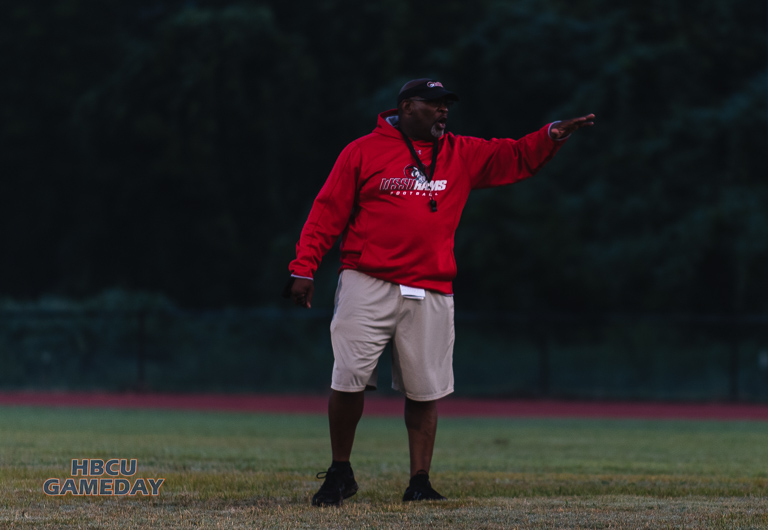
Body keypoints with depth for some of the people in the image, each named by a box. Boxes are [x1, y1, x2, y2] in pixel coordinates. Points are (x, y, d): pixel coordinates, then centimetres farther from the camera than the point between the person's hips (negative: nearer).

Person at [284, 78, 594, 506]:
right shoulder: (363, 152, 3)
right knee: (349, 380, -8)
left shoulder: (461, 155, 13)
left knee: (425, 389, 2)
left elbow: (517, 158, 8)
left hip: (432, 293, 3)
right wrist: (304, 269, -7)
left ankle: (420, 482, 11)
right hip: (368, 286, -3)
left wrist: (554, 135, -11)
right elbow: (327, 213, 1)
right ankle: (340, 474, 9)